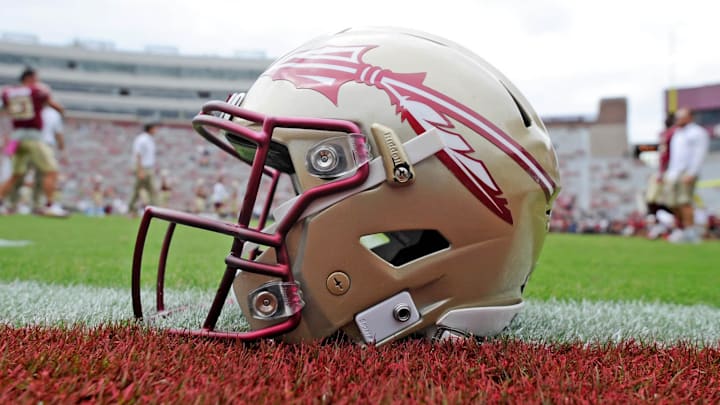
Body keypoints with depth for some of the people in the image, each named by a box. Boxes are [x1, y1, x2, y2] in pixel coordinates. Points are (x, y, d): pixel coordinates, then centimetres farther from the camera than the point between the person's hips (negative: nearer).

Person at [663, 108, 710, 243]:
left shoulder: (698, 133, -1)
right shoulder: (677, 134, 24)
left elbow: (699, 155, -10)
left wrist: (691, 173, -19)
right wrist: (669, 173, 18)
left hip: (687, 173, -8)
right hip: (673, 173, 8)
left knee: (684, 202, -15)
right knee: (673, 204, 3)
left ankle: (690, 233, -15)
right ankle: (681, 229, 11)